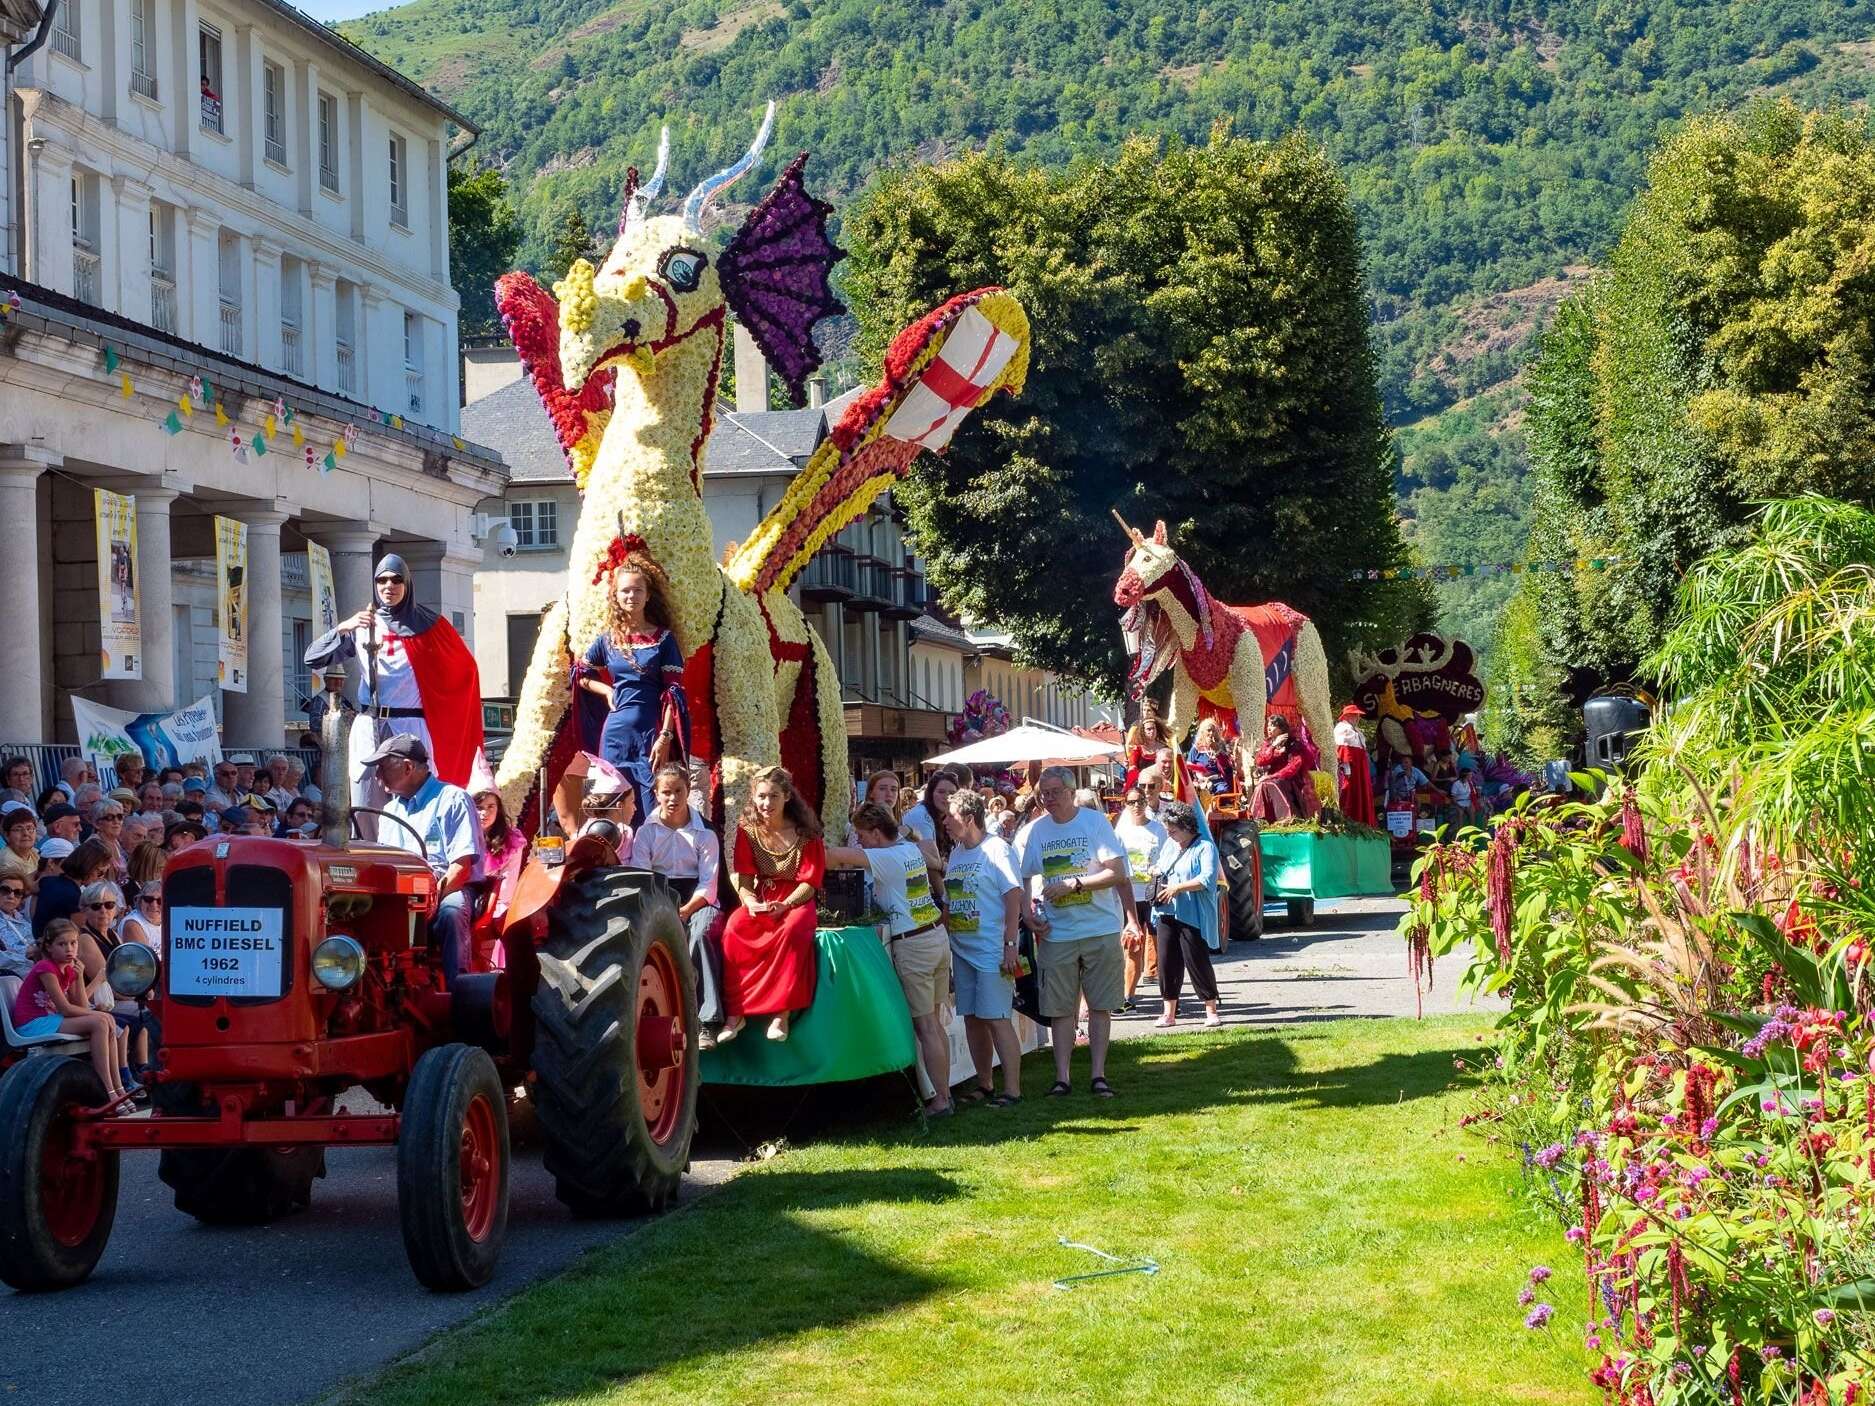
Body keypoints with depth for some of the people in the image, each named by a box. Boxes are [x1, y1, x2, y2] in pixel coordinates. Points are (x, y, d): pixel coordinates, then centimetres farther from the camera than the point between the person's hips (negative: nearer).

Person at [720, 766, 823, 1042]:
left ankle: (782, 1013, -36)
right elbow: (743, 878, 2)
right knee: (734, 928, -30)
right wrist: (751, 903, -19)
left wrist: (783, 906, -22)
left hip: (796, 901, -3)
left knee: (792, 930, -38)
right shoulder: (747, 830, 5)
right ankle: (735, 1012, -28)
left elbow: (811, 881, -6)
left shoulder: (806, 833, -3)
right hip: (760, 899, 3)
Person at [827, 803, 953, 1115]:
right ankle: (944, 1093, 16)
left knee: (925, 1027, -3)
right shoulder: (912, 848, 9)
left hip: (912, 946, -8)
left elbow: (837, 855, -25)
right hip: (938, 935, 8)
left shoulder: (886, 858, -15)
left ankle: (940, 1101, -2)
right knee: (935, 1023, 13)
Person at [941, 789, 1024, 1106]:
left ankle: (1012, 1089, -5)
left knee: (996, 1018, -9)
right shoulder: (955, 853, 14)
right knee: (972, 1018, 9)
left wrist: (1010, 944, -19)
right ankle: (984, 1085, 19)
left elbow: (1014, 896, -13)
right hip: (962, 949, 8)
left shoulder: (996, 850, -9)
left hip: (992, 950, -8)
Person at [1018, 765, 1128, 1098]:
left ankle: (1099, 1074, 9)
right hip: (1055, 932, 2)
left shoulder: (1095, 822, -4)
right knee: (1060, 1008, 4)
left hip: (1101, 929, -2)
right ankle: (1061, 1077, 9)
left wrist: (1072, 884, -18)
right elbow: (1022, 880, 11)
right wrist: (1028, 915, -5)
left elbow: (1117, 873, -10)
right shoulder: (1035, 831, 4)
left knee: (1100, 1005, 3)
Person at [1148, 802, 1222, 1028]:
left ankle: (1211, 1011, 6)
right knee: (1167, 962, 6)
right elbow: (1158, 866, 30)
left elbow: (1207, 879, -19)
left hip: (1193, 916, -7)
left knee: (1197, 961, -5)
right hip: (1167, 914, 7)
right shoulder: (1169, 845, 15)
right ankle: (1169, 1013, 13)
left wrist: (1178, 888, -22)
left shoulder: (1205, 848, -8)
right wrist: (1157, 871, 6)